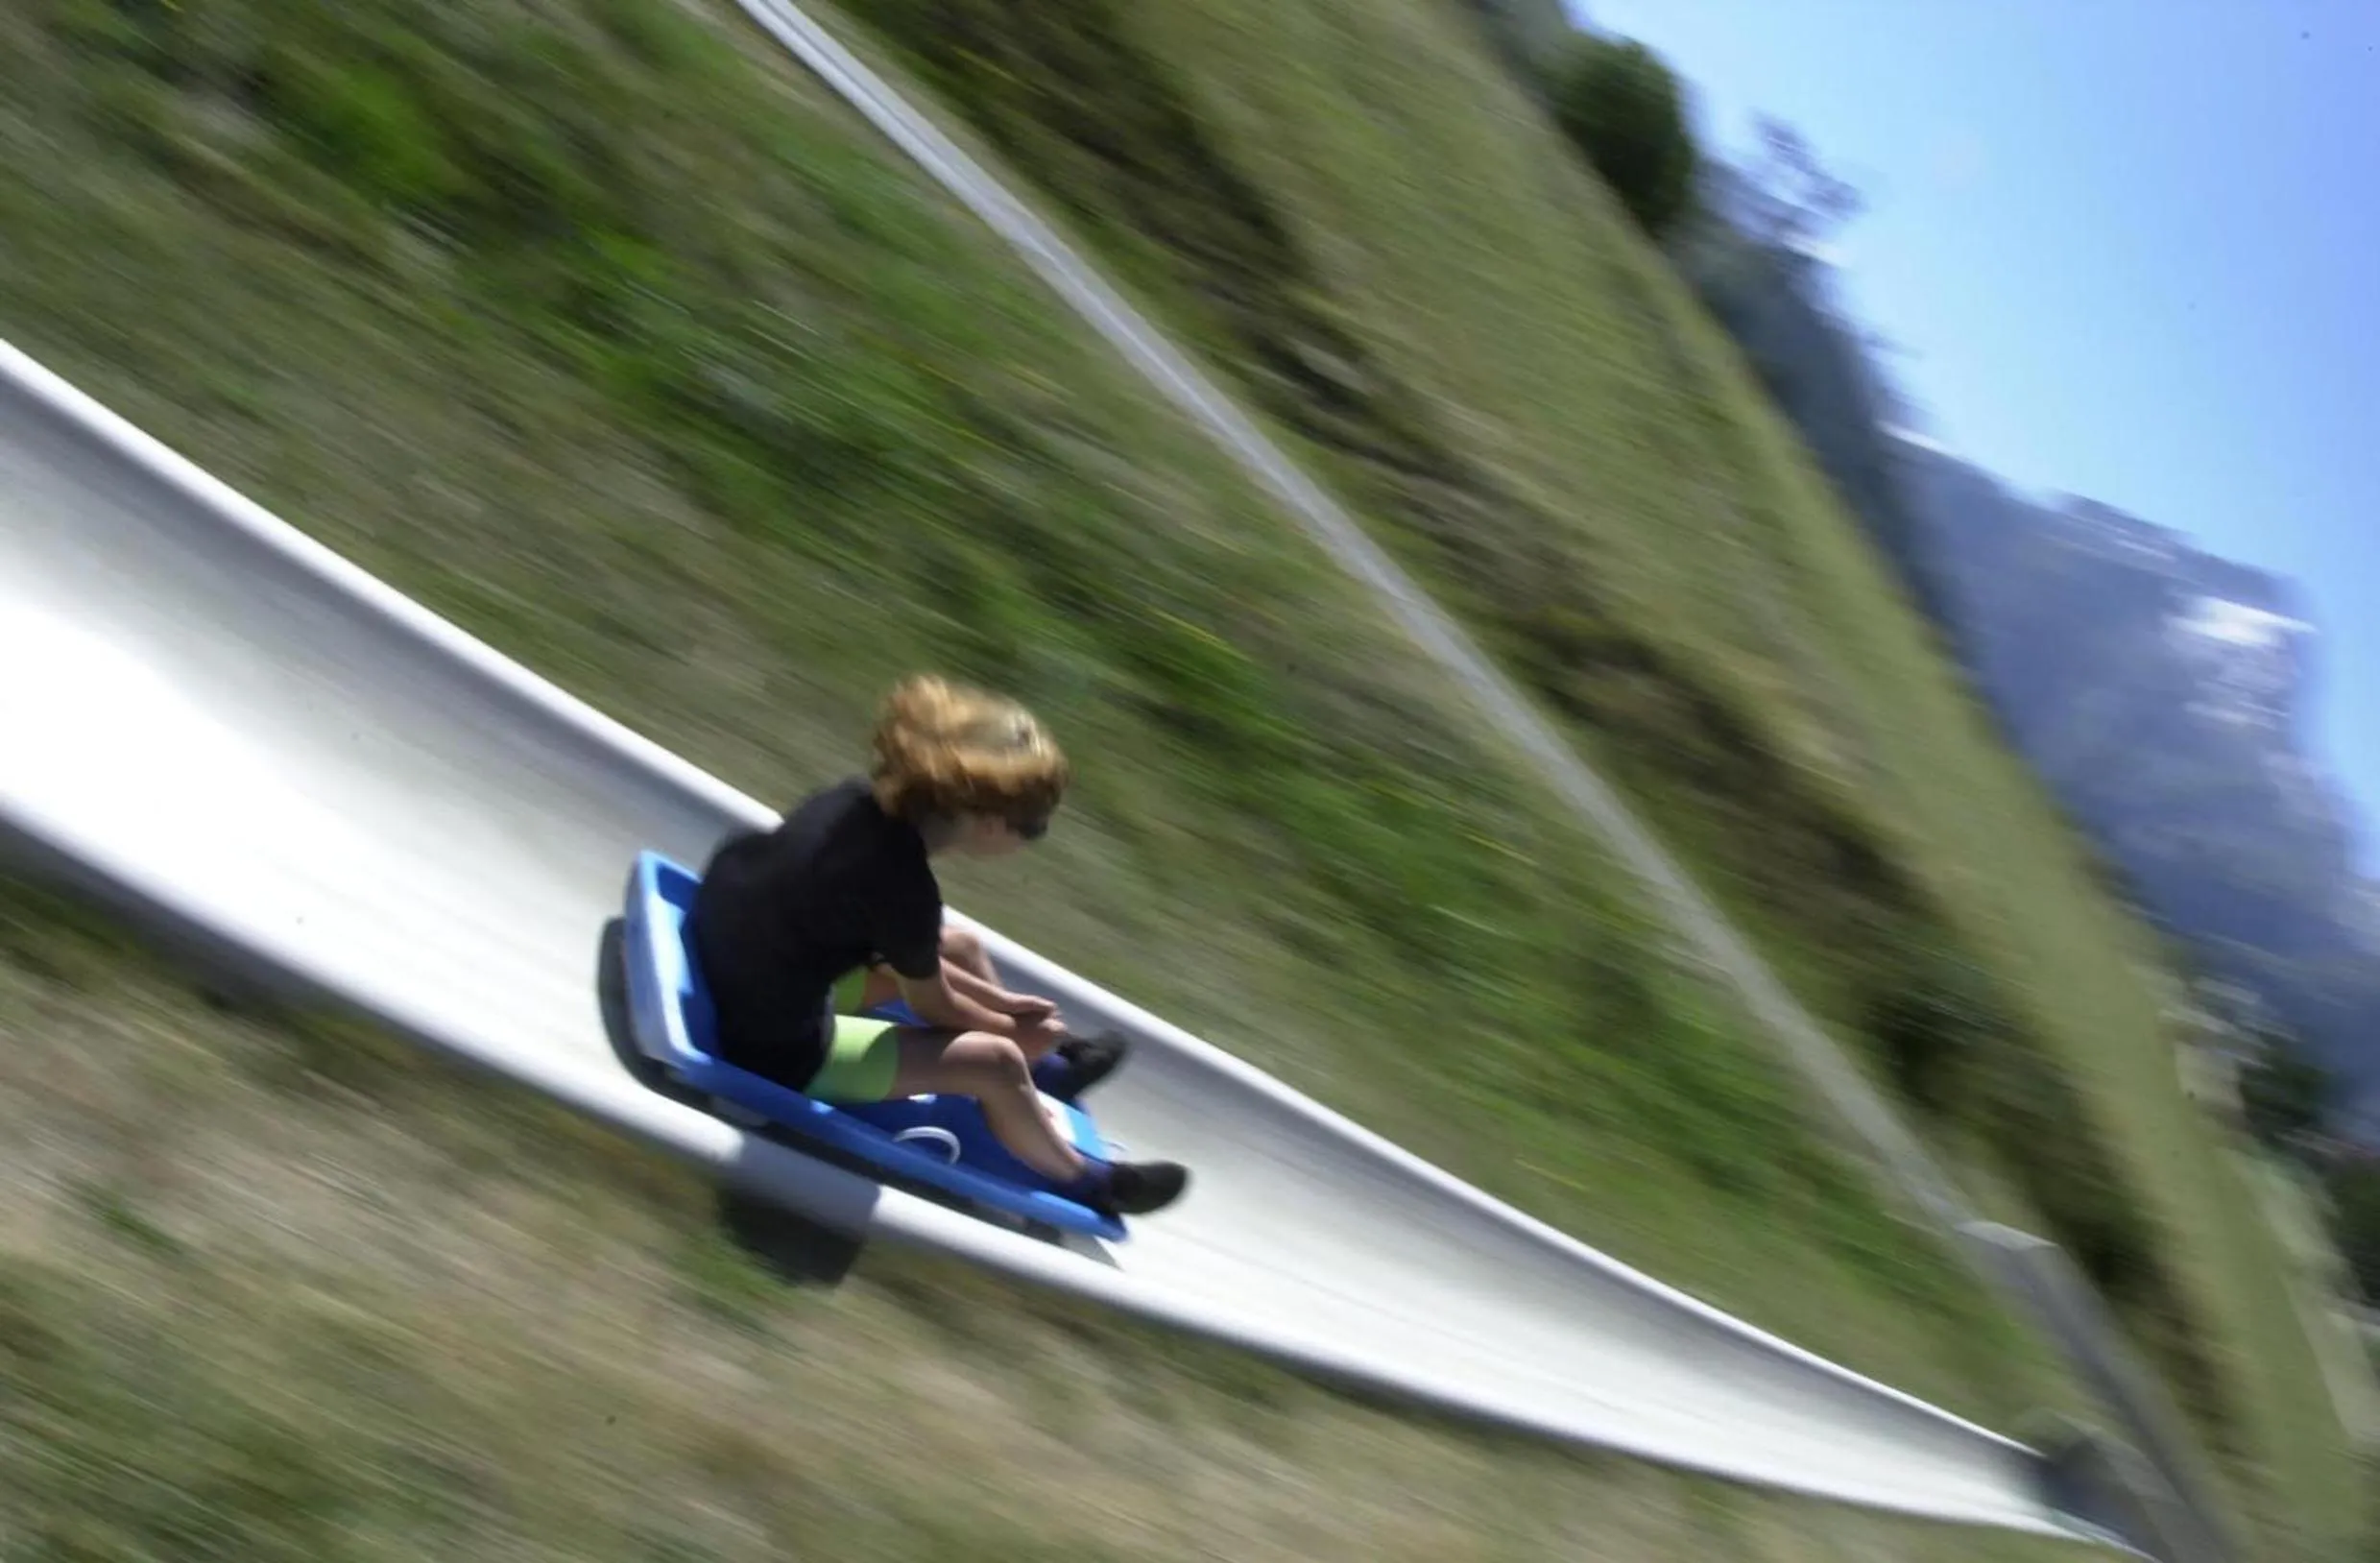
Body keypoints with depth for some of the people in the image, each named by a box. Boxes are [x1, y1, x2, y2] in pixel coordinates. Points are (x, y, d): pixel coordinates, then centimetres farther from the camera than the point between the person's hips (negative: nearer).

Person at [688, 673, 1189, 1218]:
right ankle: (1081, 1179, 22)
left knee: (960, 948, 18)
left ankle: (1044, 1066, 43)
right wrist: (1015, 1029, 9)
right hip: (772, 1043, -8)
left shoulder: (866, 798, -9)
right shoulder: (902, 886, -30)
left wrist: (998, 1002, 10)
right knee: (995, 1061, -4)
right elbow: (930, 1005, -9)